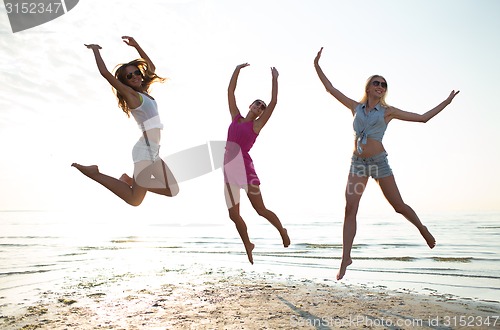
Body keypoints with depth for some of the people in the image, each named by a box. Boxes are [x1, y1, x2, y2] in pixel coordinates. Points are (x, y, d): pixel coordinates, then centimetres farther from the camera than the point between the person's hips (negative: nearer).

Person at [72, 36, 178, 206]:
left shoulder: (143, 91, 15)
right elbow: (104, 72, -11)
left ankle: (130, 180, 18)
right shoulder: (129, 93, -4)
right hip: (146, 150, -8)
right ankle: (95, 173, 3)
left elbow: (151, 67, 27)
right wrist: (95, 50, 4)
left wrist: (136, 45, 24)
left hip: (153, 150, 8)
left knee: (172, 191, 12)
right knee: (134, 200, -10)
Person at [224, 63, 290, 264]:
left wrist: (275, 78, 2)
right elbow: (230, 92, 17)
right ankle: (248, 247, 25)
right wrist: (237, 70, 16)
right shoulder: (236, 118, 15)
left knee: (261, 210, 1)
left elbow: (274, 102, -3)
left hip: (245, 167, -4)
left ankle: (282, 231, 27)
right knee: (234, 215, 7)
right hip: (229, 168, 5)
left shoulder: (257, 125, 4)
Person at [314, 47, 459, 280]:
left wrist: (446, 102, 11)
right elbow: (330, 88, 13)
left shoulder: (387, 111, 6)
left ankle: (423, 229, 35)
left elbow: (423, 118, 10)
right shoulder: (356, 107, 11)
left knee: (398, 205, 3)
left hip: (379, 161, -1)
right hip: (358, 163, 1)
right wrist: (317, 65, 11)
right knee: (350, 209, -9)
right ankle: (346, 257, -5)